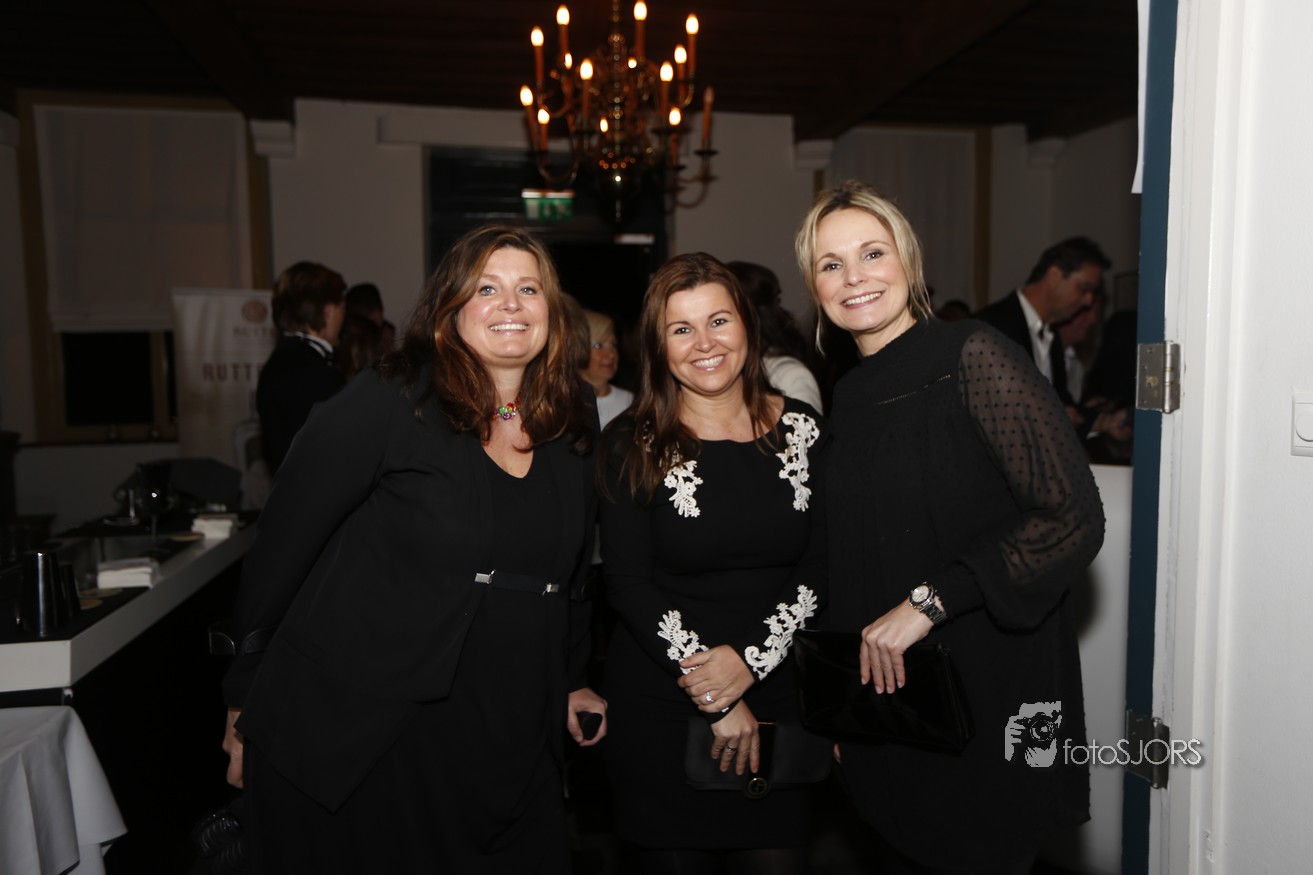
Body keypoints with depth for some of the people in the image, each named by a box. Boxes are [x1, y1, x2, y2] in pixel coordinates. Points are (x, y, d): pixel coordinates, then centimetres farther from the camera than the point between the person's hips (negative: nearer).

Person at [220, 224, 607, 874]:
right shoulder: (387, 403, -12)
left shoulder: (574, 425, 5)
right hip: (355, 739, -4)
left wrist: (569, 679, 17)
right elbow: (285, 541, -7)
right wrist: (246, 700, -2)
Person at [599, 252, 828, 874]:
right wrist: (713, 699, -12)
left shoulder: (802, 430, 2)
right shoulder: (632, 444, -5)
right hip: (661, 711, -2)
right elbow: (627, 584, -9)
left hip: (776, 695, 2)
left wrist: (751, 658, -12)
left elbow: (819, 569, 1)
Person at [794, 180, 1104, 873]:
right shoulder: (846, 397, 7)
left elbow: (1075, 520, -18)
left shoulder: (973, 356, -12)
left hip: (990, 699, -6)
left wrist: (928, 602, -20)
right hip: (883, 698, 6)